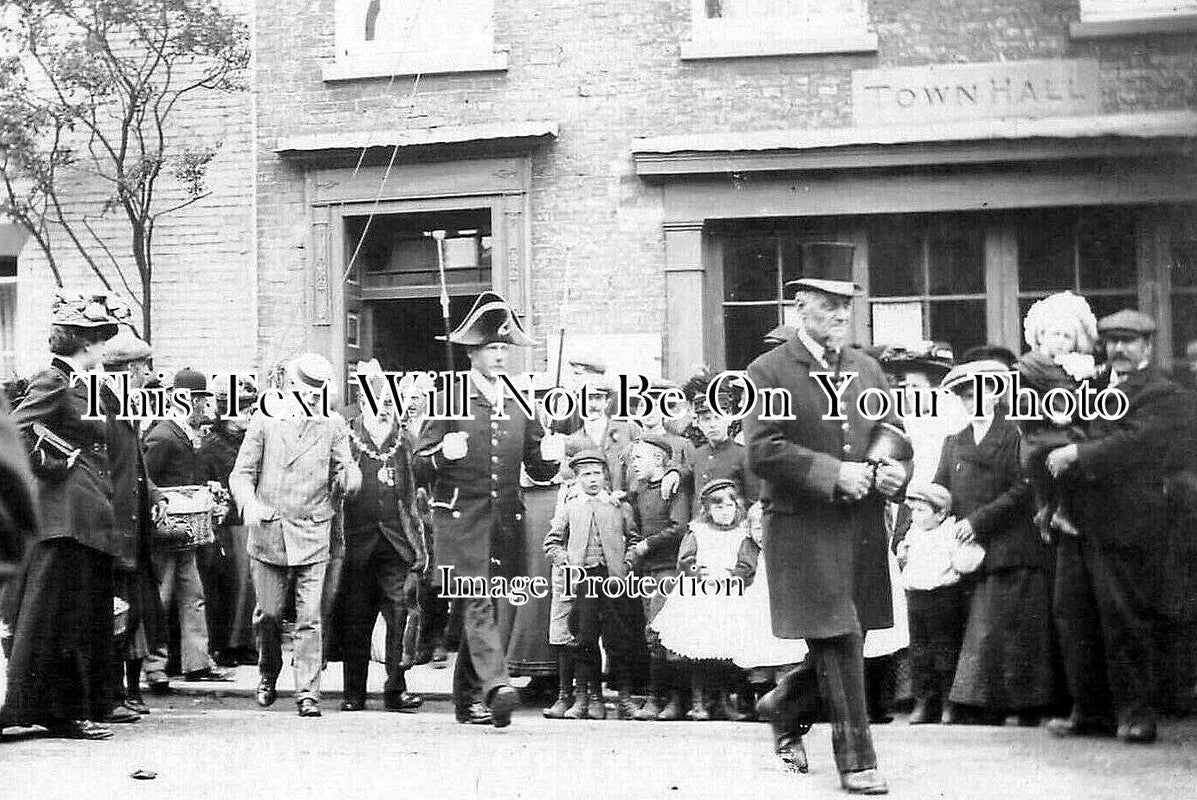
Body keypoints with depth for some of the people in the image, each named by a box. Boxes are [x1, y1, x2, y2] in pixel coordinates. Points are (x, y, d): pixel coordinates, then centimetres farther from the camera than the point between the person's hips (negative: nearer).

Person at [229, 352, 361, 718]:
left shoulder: (332, 425, 5)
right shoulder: (265, 420, 3)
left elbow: (348, 477, 4)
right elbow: (242, 472, 3)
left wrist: (347, 479, -21)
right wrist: (249, 504, -16)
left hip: (312, 536, 0)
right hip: (268, 533, 0)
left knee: (309, 619, -6)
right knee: (268, 614, 7)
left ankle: (308, 693, -4)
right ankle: (268, 675, 32)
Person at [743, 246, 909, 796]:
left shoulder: (868, 370, 14)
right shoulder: (768, 372, -5)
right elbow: (761, 451, -14)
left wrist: (895, 470, -2)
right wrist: (833, 473, -21)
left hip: (863, 527, 6)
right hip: (804, 528, -6)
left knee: (844, 643, 10)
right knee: (838, 642, -7)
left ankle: (784, 707, 36)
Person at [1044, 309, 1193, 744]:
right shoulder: (1092, 386, 18)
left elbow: (1132, 442, -19)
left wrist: (1076, 454, -18)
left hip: (1126, 528, -7)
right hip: (1077, 525, 7)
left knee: (1125, 622, -4)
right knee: (1073, 616, 8)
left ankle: (1135, 712, 6)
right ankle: (1091, 711, 17)